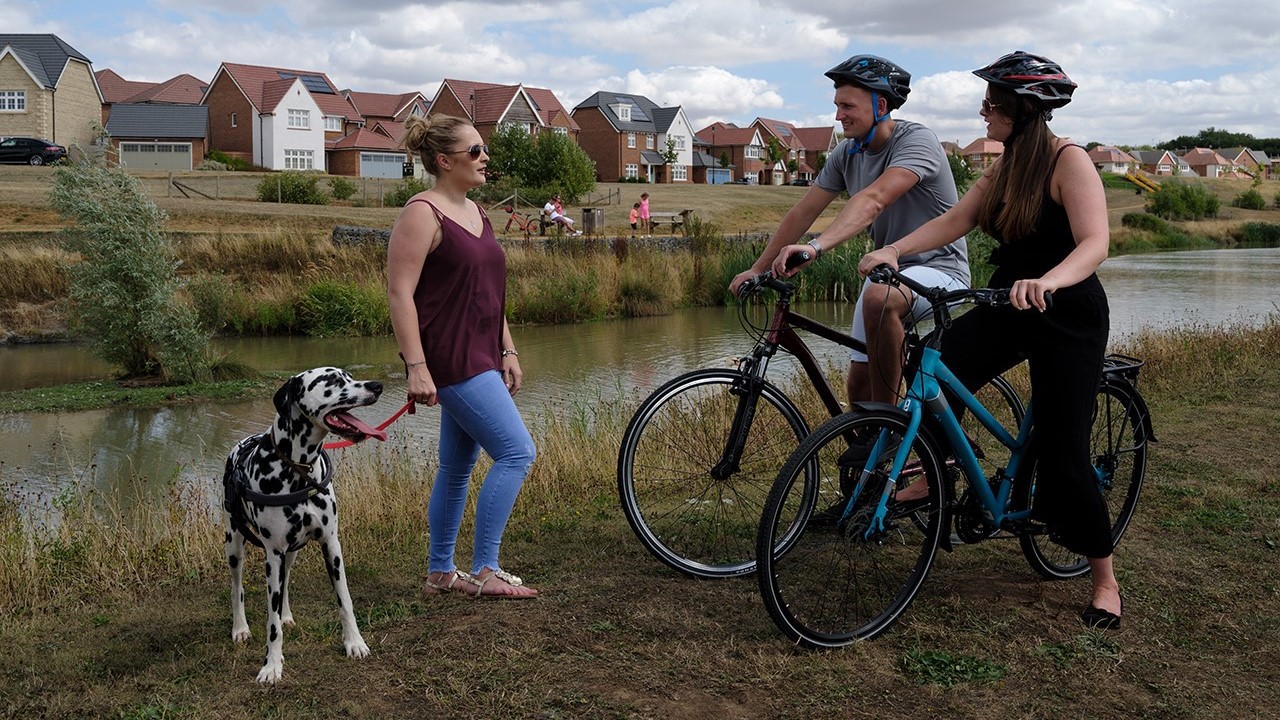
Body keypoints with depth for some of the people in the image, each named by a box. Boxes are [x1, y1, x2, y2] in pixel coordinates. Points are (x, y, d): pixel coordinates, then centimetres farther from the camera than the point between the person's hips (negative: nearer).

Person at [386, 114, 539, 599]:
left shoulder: (474, 212, 15)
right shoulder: (423, 214, -12)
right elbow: (400, 294, -17)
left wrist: (507, 351, 17)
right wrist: (416, 366, -23)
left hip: (479, 357, 9)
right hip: (450, 358, -9)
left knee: (458, 466, 13)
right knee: (516, 452, -12)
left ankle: (440, 573, 23)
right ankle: (485, 571, -3)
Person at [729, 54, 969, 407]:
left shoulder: (916, 140, -20)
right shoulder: (847, 153, 2)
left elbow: (873, 200, -37)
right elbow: (802, 213, 4)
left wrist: (816, 246, -50)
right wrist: (757, 269, 0)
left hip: (938, 268, -7)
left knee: (878, 297, -38)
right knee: (859, 384, 1)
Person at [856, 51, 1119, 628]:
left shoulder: (1068, 160, -15)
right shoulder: (1005, 168, 8)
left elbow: (1094, 244, -27)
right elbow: (954, 221, 0)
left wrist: (1047, 281, -47)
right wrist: (893, 250, -15)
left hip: (1068, 315, -7)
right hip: (1008, 305, 7)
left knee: (1063, 450, -5)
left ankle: (1105, 581, 12)